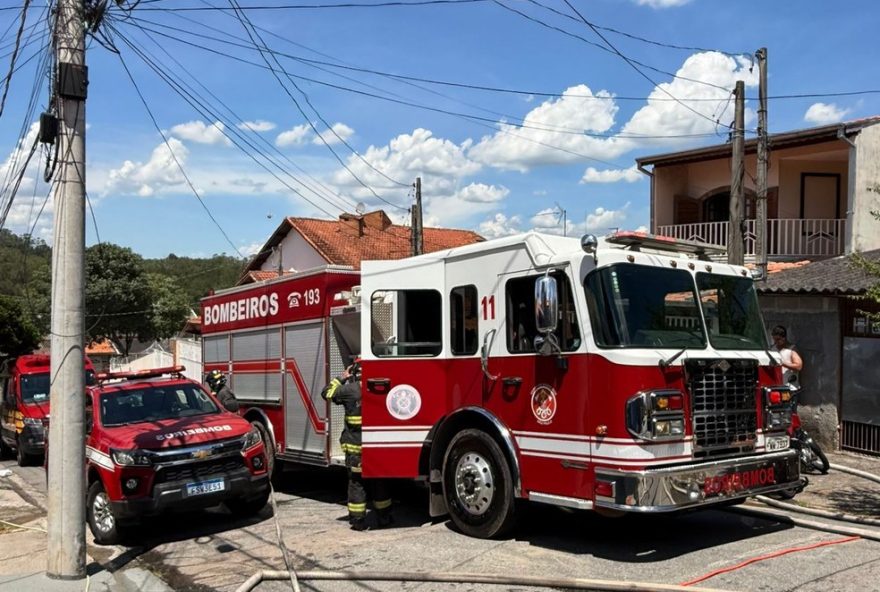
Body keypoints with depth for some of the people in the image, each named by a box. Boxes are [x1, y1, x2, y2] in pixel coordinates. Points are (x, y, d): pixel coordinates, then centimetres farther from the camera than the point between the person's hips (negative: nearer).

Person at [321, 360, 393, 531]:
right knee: (379, 481, 14)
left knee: (357, 482, 6)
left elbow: (327, 392, 4)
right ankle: (383, 517, 21)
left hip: (355, 446, -3)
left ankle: (358, 521, 9)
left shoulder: (350, 390, -10)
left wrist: (342, 378, 12)